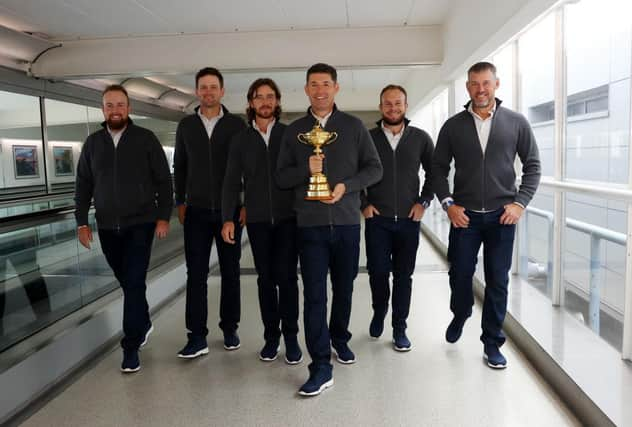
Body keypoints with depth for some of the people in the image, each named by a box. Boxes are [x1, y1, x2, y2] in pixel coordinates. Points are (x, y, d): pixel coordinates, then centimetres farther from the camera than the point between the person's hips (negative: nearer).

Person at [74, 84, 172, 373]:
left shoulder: (146, 139, -3)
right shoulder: (93, 143, 7)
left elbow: (163, 180, -3)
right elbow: (83, 185, 10)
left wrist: (163, 217, -8)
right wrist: (82, 222, 4)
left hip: (140, 224, -3)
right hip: (107, 227, 4)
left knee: (134, 284, -7)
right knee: (127, 282, 14)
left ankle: (131, 347, 1)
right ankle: (143, 323, 36)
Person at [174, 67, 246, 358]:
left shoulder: (237, 124, 0)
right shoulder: (186, 125, 7)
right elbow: (179, 166, 13)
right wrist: (180, 201, 7)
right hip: (196, 211, 1)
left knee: (230, 271, 7)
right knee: (196, 273, -1)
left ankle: (230, 329, 20)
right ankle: (197, 337, 5)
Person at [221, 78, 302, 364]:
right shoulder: (241, 140, 8)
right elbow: (232, 181, 6)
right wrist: (228, 218, -1)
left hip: (288, 217, -1)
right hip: (257, 220, 2)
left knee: (286, 276, -2)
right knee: (266, 278, 7)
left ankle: (290, 336, 11)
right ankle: (271, 336, 19)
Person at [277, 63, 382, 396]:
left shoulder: (354, 127, 6)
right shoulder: (294, 130, 9)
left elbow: (374, 168, 5)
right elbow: (281, 177, 7)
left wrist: (346, 186, -12)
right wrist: (306, 169, -13)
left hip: (347, 221, 1)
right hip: (310, 223, 0)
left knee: (344, 288, 13)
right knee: (314, 294, -5)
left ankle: (340, 339, 37)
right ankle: (321, 367, 0)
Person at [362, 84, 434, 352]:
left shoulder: (420, 138, 3)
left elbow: (433, 172, 11)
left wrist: (424, 202, 2)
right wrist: (363, 204, 1)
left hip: (409, 219, 1)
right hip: (377, 219, 0)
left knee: (403, 275, 6)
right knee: (378, 272, 1)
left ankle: (399, 329, 20)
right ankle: (379, 313, 30)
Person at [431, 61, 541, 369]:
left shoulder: (516, 123, 2)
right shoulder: (453, 126, 3)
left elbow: (532, 165, 4)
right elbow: (438, 168, 6)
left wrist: (520, 203, -7)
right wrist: (448, 203, -6)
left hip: (502, 215, 0)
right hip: (464, 214, 1)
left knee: (497, 281, 5)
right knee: (459, 275, 5)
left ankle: (492, 344, 20)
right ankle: (460, 316, 38)